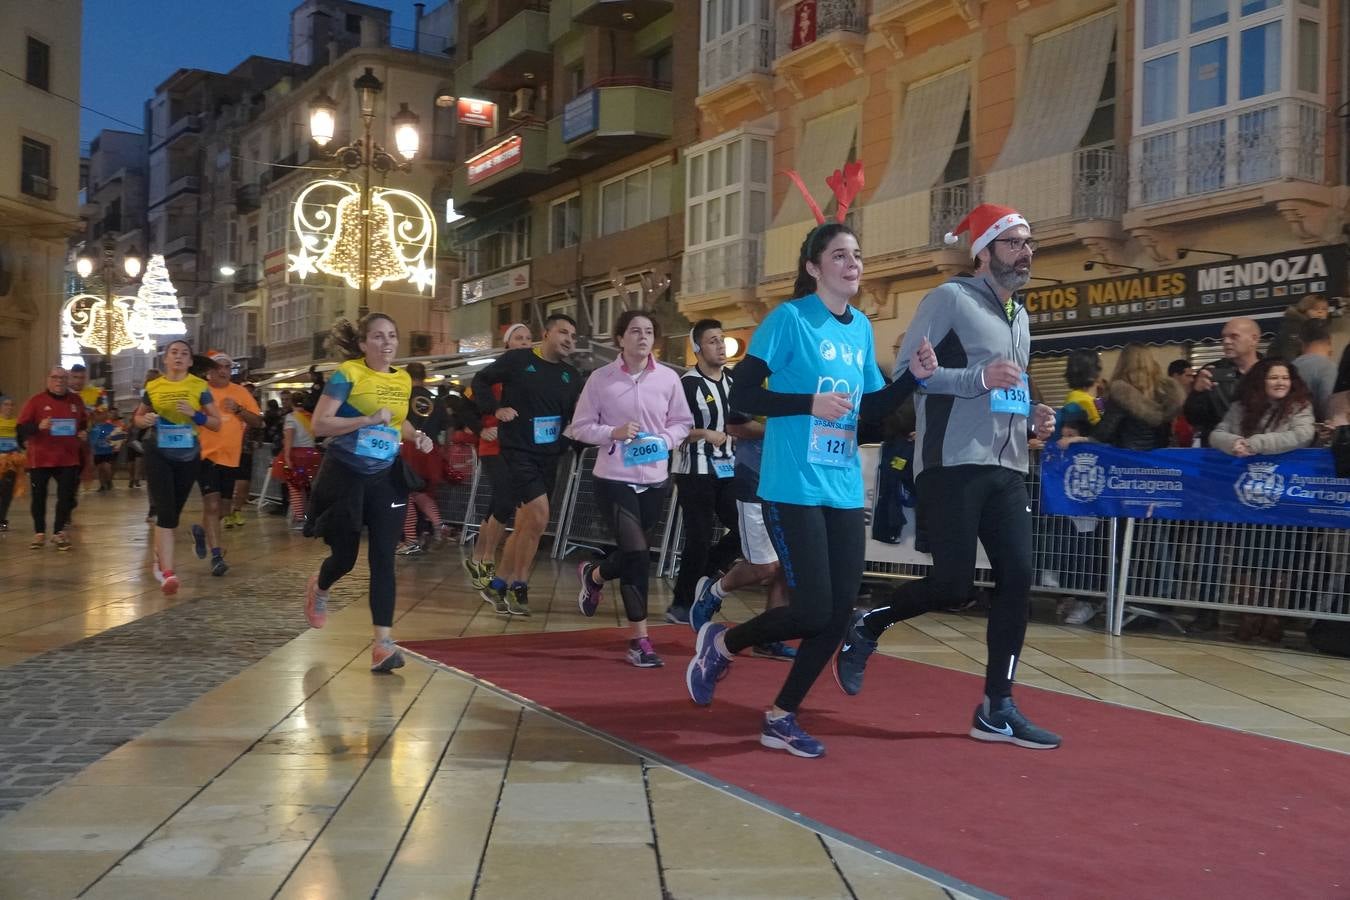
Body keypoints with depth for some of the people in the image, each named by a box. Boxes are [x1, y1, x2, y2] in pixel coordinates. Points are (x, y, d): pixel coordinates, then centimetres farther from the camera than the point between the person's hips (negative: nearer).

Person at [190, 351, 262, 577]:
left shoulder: (240, 392, 6)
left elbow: (258, 421, 4)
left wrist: (239, 410, -11)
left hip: (231, 457, 4)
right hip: (206, 455, -4)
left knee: (223, 508, 14)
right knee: (212, 504, -14)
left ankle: (201, 531, 44)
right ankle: (216, 556, -12)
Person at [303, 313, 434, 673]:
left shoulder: (404, 380, 7)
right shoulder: (347, 374, -11)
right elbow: (319, 425, -16)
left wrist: (416, 435, 6)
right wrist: (368, 419, -24)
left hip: (386, 478, 4)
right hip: (345, 475, -4)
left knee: (384, 559, -4)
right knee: (344, 556, 6)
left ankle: (383, 643, -5)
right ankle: (319, 588, 43)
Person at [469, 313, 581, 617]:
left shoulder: (572, 376, 9)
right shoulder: (517, 360, -4)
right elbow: (481, 381, 2)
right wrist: (496, 408, -12)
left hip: (549, 457, 6)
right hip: (519, 450, -6)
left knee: (525, 526, 10)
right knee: (539, 518, -18)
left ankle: (498, 585, 23)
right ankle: (518, 587, -2)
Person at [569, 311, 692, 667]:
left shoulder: (668, 379, -1)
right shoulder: (601, 378, -6)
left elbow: (682, 422, 10)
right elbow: (580, 427, -1)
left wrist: (665, 440, -10)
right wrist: (614, 433, -17)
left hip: (654, 479, 4)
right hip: (614, 478, -3)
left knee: (633, 554, 14)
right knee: (637, 555, -12)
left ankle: (593, 574, 50)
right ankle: (640, 640, 0)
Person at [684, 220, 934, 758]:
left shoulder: (861, 328, 12)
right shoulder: (789, 318, -8)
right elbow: (741, 396, -11)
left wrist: (914, 376, 2)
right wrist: (811, 402, -19)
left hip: (845, 489, 7)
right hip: (794, 488, -7)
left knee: (839, 612, 4)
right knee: (812, 610, -10)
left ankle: (781, 718, 18)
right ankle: (721, 643, 18)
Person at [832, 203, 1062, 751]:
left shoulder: (1019, 315, 21)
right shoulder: (950, 298, -4)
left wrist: (1032, 419, 9)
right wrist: (980, 377, -21)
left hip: (1007, 468, 8)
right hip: (953, 465, -8)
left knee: (1017, 579, -1)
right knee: (954, 584, -11)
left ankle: (997, 710, 7)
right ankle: (866, 627, 17)